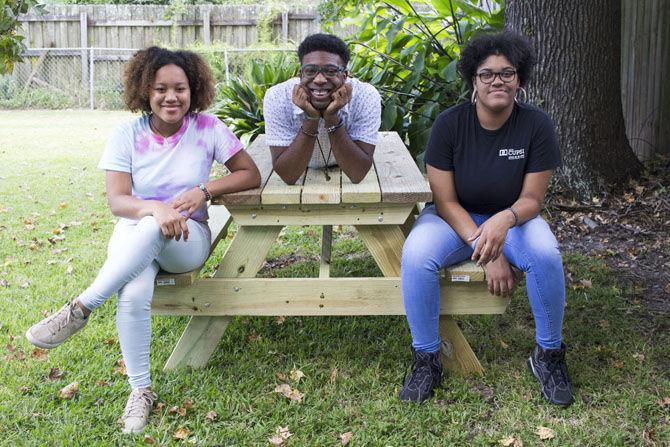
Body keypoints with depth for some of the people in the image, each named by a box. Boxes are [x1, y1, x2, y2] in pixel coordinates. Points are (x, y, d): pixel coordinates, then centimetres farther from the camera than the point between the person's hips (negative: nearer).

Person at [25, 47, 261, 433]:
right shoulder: (127, 136, -5)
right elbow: (116, 200, -13)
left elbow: (251, 175, -3)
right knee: (133, 295, -34)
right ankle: (141, 390, -16)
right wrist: (154, 207, -35)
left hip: (187, 240, 0)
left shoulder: (207, 128, -5)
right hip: (134, 236, 1)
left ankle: (80, 309, -28)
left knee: (152, 231, -39)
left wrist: (203, 191, -19)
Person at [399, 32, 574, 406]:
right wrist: (487, 253, -24)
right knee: (416, 254, -32)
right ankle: (427, 358, -15)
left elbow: (531, 199, -11)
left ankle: (548, 354, -8)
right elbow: (446, 201, -13)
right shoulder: (450, 124, -15)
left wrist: (503, 221, -36)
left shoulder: (537, 126, -13)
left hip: (512, 218, 1)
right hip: (456, 219, 0)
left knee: (546, 254, -32)